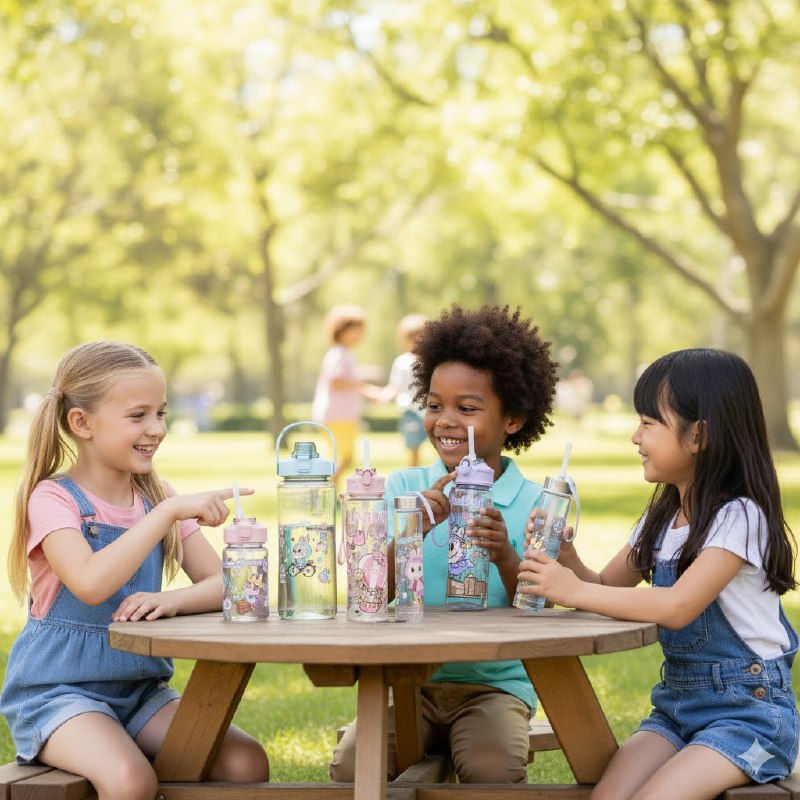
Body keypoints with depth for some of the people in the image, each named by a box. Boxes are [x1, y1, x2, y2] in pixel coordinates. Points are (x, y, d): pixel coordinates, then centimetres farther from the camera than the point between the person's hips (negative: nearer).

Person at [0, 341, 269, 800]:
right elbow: (91, 583, -29)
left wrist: (173, 600, -21)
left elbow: (222, 585, 1)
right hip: (57, 691, -5)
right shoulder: (53, 498, -10)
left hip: (141, 689, 6)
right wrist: (171, 511, -30)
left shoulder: (156, 500, 9)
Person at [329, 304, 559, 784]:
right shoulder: (404, 488, 6)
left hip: (495, 683, -2)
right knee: (350, 767, -24)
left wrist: (506, 558, -23)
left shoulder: (532, 504, 0)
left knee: (492, 771, -31)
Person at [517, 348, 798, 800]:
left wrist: (575, 592, -24)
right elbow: (605, 586, 15)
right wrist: (566, 556, -6)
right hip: (678, 702, 7)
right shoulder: (662, 517, 12)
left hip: (749, 710, -7)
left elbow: (678, 606, -27)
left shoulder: (739, 515, -15)